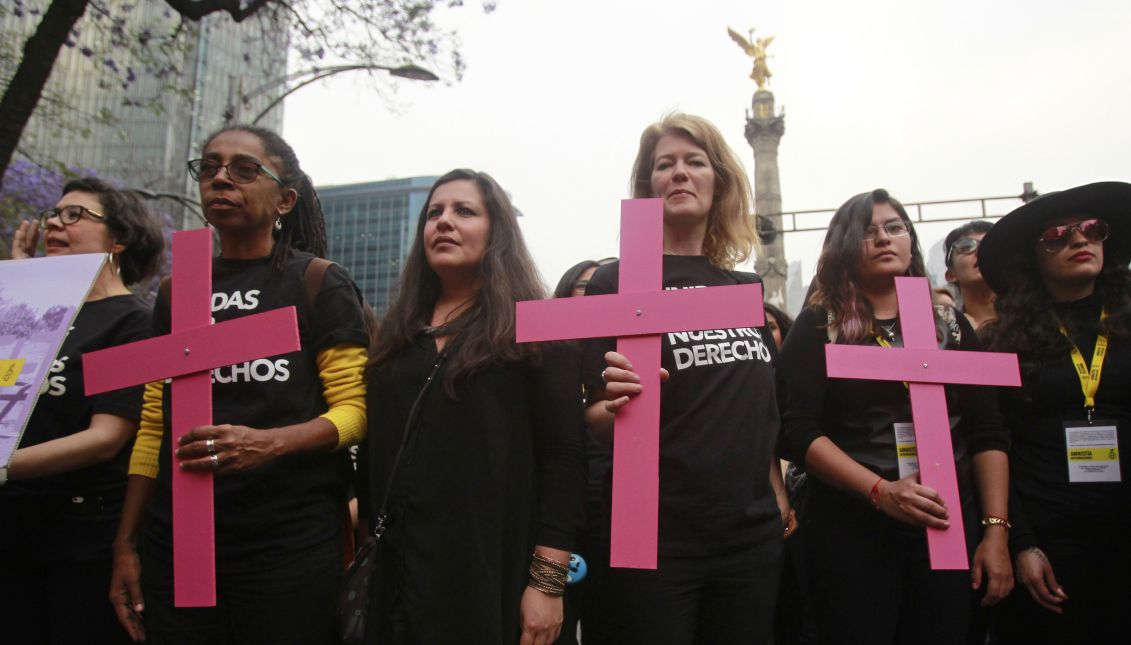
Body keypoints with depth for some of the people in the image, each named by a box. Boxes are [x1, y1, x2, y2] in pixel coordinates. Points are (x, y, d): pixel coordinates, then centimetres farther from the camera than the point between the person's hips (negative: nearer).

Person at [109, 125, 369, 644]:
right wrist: (125, 546, 10)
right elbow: (155, 425, 13)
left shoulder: (319, 283, -1)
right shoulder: (176, 292, 13)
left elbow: (353, 410, -7)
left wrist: (268, 443, -24)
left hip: (289, 545, -4)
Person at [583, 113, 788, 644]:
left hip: (752, 532, 5)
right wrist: (620, 407, -27)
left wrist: (778, 493, 12)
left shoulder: (747, 288, 9)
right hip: (657, 535, -4)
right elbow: (596, 418, -7)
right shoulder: (618, 281, -5)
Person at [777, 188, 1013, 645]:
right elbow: (799, 429, -11)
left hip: (950, 526, 4)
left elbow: (988, 435, 8)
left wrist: (996, 527, 0)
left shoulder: (950, 324, 10)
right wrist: (880, 492, -20)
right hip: (850, 530, -3)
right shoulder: (817, 327, -1)